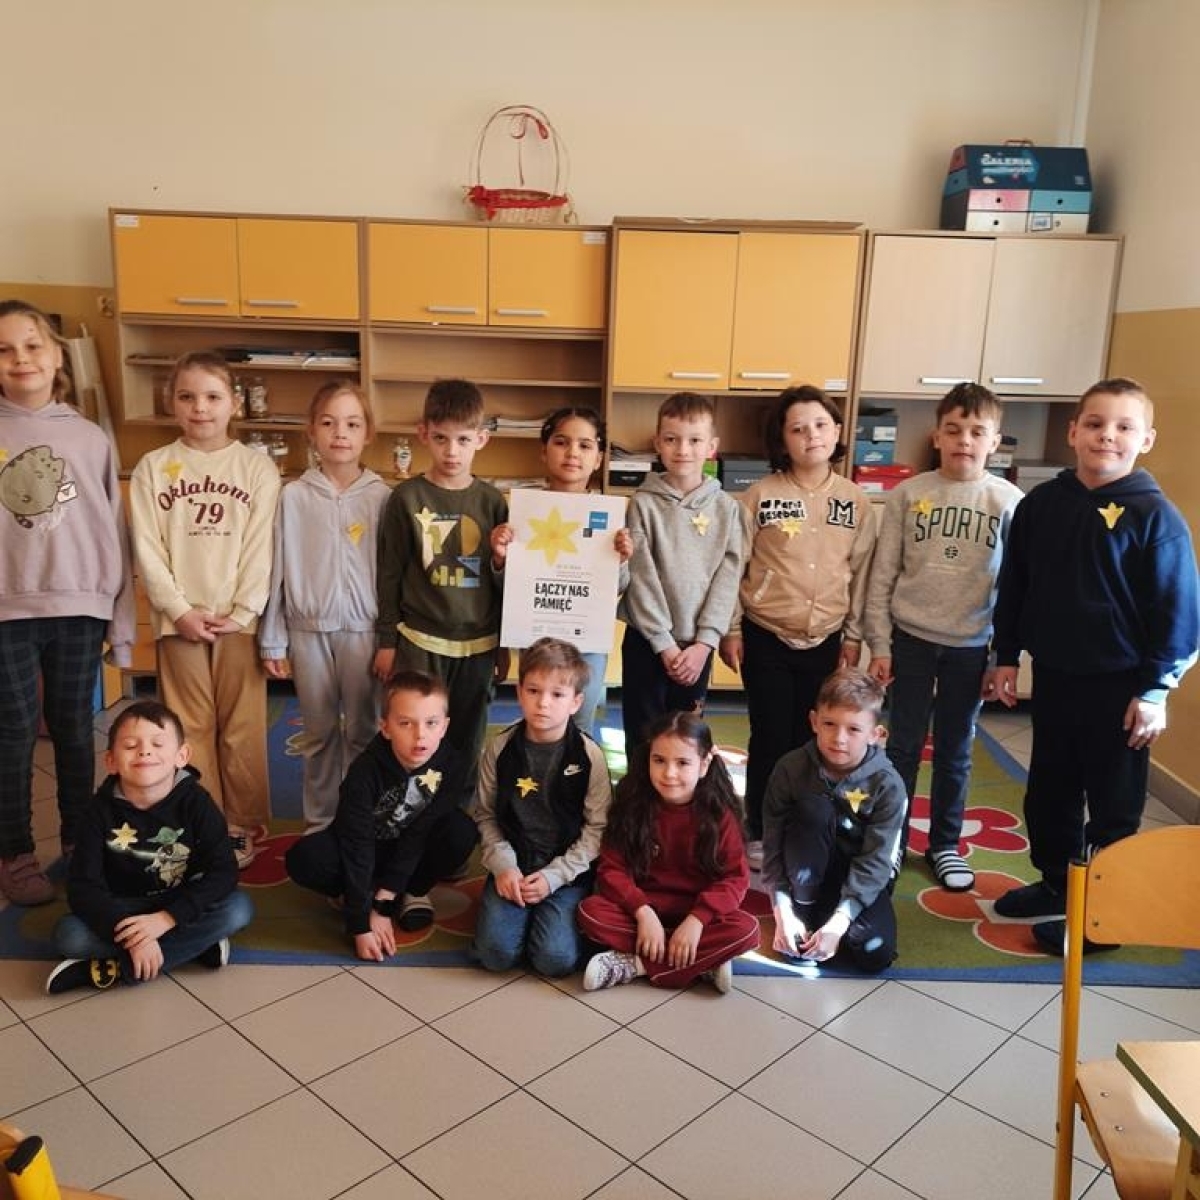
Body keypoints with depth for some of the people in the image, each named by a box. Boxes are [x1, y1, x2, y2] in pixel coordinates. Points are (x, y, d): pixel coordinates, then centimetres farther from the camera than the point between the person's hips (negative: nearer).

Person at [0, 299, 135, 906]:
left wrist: (122, 619, 3)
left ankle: (79, 844, 27)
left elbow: (113, 532, 4)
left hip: (79, 606, 1)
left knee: (74, 730, 12)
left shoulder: (89, 438, 2)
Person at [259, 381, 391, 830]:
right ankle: (320, 819, 29)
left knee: (362, 732, 10)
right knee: (320, 733, 14)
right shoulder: (294, 496, -2)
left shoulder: (381, 497, -4)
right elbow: (277, 570, 2)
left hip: (363, 629, -1)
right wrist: (273, 640, 3)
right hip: (308, 630, 1)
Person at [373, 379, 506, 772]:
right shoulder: (407, 497, -3)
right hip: (420, 641, -2)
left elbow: (503, 582, 8)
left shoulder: (491, 501, 2)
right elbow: (389, 573, 0)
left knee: (467, 745, 11)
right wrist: (386, 640, 1)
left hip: (478, 643, 2)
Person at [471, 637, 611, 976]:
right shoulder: (499, 748, -3)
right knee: (496, 953, -17)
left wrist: (554, 875, -12)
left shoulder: (589, 756, -9)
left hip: (567, 871, -1)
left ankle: (560, 915, 12)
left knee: (556, 959, -19)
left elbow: (596, 828, -5)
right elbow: (486, 815, 4)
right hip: (513, 867, 2)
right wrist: (503, 866, -10)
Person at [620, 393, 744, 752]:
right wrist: (665, 643, -12)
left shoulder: (725, 507, 1)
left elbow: (728, 577, -2)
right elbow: (641, 578, -9)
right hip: (646, 641, -2)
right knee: (643, 738, 7)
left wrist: (704, 643, -10)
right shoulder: (643, 503, -5)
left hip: (698, 644, 2)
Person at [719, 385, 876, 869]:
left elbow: (861, 570, 7)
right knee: (770, 737, 4)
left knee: (809, 738, 10)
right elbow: (733, 566, -4)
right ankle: (759, 831, 22)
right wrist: (731, 630, -4)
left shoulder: (856, 500, 0)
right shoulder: (760, 495, -8)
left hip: (824, 640, 3)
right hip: (766, 636, -2)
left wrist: (853, 634, 7)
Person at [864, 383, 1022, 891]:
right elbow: (882, 576, -1)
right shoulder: (907, 494, -4)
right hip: (911, 639, 0)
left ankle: (945, 843, 29)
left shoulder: (1009, 501, -4)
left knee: (955, 751, 13)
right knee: (902, 746, 8)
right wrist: (879, 644, -3)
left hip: (971, 646, 0)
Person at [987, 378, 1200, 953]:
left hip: (1118, 686, -5)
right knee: (1048, 791, 18)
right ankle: (1055, 884, 37)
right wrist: (1007, 659, 8)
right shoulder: (1040, 504, 0)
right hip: (1053, 675, 5)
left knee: (1113, 805, 9)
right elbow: (1013, 588, 8)